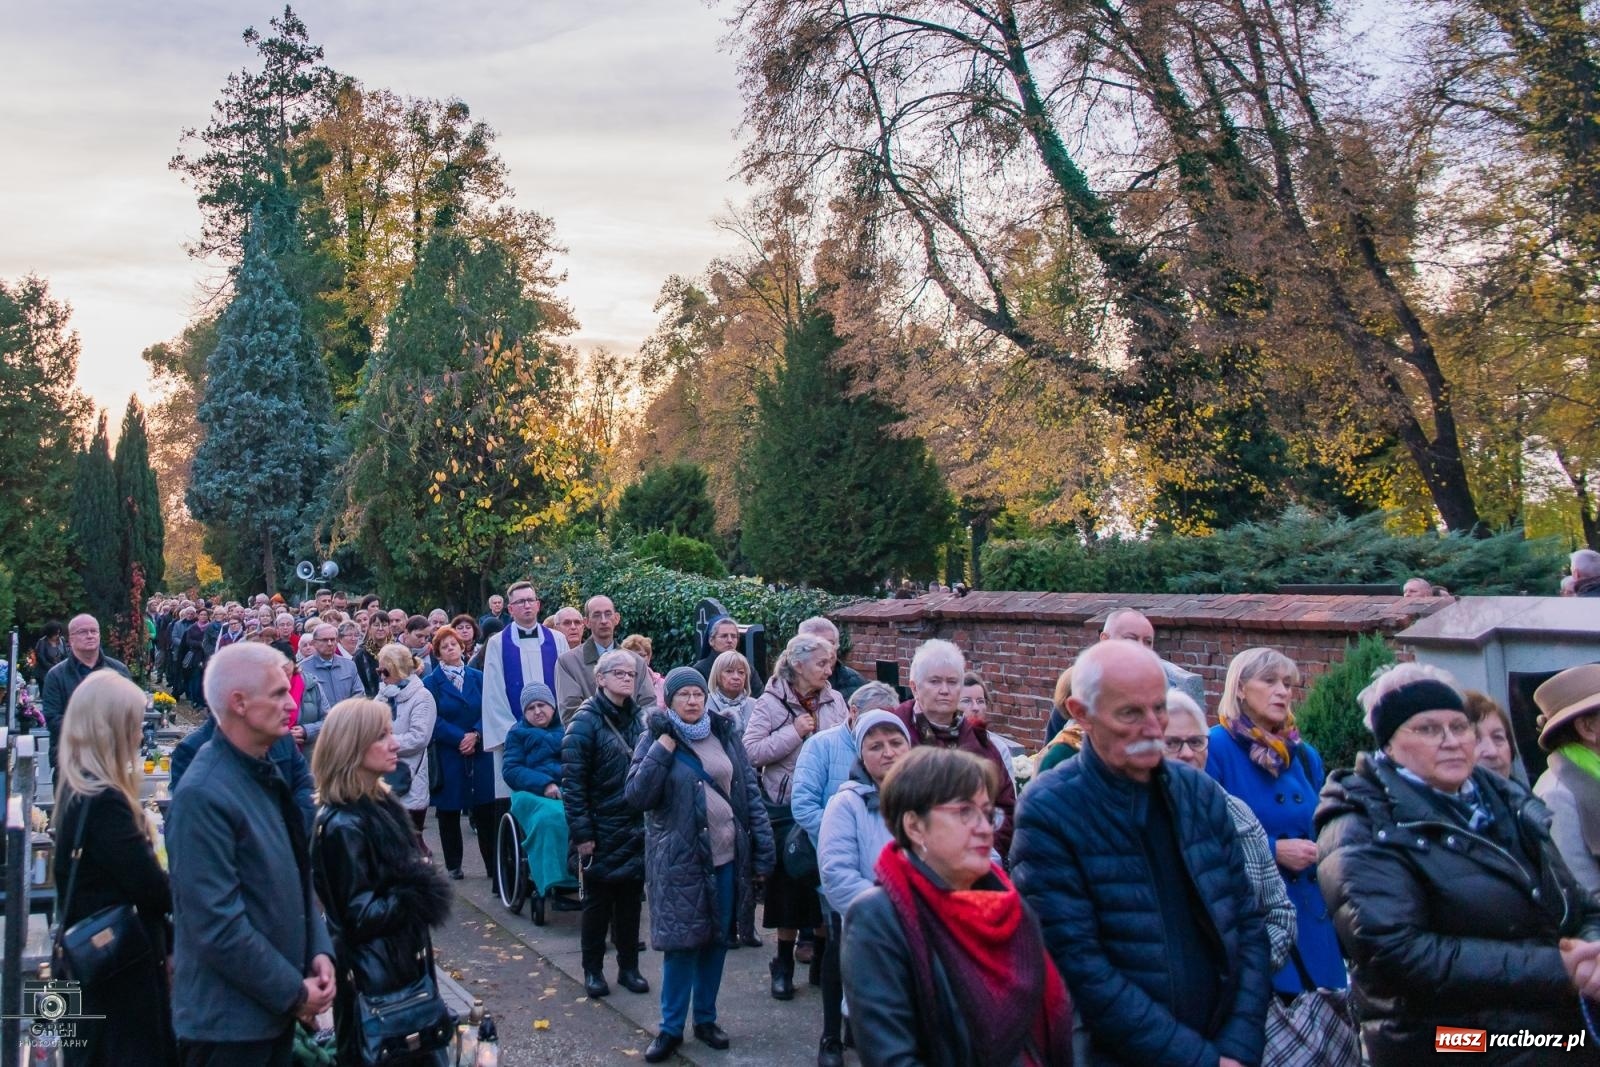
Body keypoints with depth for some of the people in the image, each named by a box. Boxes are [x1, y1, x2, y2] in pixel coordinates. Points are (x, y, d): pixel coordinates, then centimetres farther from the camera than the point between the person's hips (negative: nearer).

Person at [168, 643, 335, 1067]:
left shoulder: (264, 774, 7)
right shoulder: (203, 795, -21)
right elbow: (218, 923, -23)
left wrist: (318, 951, 1)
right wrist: (294, 991, -16)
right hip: (228, 1019, -8)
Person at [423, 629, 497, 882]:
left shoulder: (478, 678, 7)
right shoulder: (431, 683, 1)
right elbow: (434, 720, -6)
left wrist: (476, 735, -14)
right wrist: (460, 738, -15)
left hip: (479, 753, 1)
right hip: (447, 755, -1)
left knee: (485, 810, 0)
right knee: (449, 811, 6)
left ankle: (493, 864, 7)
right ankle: (453, 866, 17)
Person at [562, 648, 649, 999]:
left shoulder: (637, 719, 8)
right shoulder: (585, 721, -10)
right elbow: (573, 782, -12)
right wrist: (581, 832, -15)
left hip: (636, 829, 5)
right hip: (602, 831, -5)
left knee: (631, 900, 11)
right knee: (598, 901, 7)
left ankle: (629, 967, 23)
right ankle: (593, 970, 20)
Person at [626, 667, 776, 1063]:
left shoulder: (725, 734, 6)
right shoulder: (655, 741, -3)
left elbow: (750, 790, 8)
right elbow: (637, 796, -16)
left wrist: (764, 843, 1)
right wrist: (664, 743, -18)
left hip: (727, 857, 3)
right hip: (680, 861, -3)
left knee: (717, 939, 12)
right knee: (682, 941, -1)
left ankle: (706, 1019, 28)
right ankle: (671, 1028, 15)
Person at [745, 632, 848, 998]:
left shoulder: (834, 700, 5)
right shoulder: (771, 703, -7)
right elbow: (750, 751, -15)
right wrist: (794, 732, -18)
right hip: (786, 809, -3)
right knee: (789, 884, 7)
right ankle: (784, 964, 23)